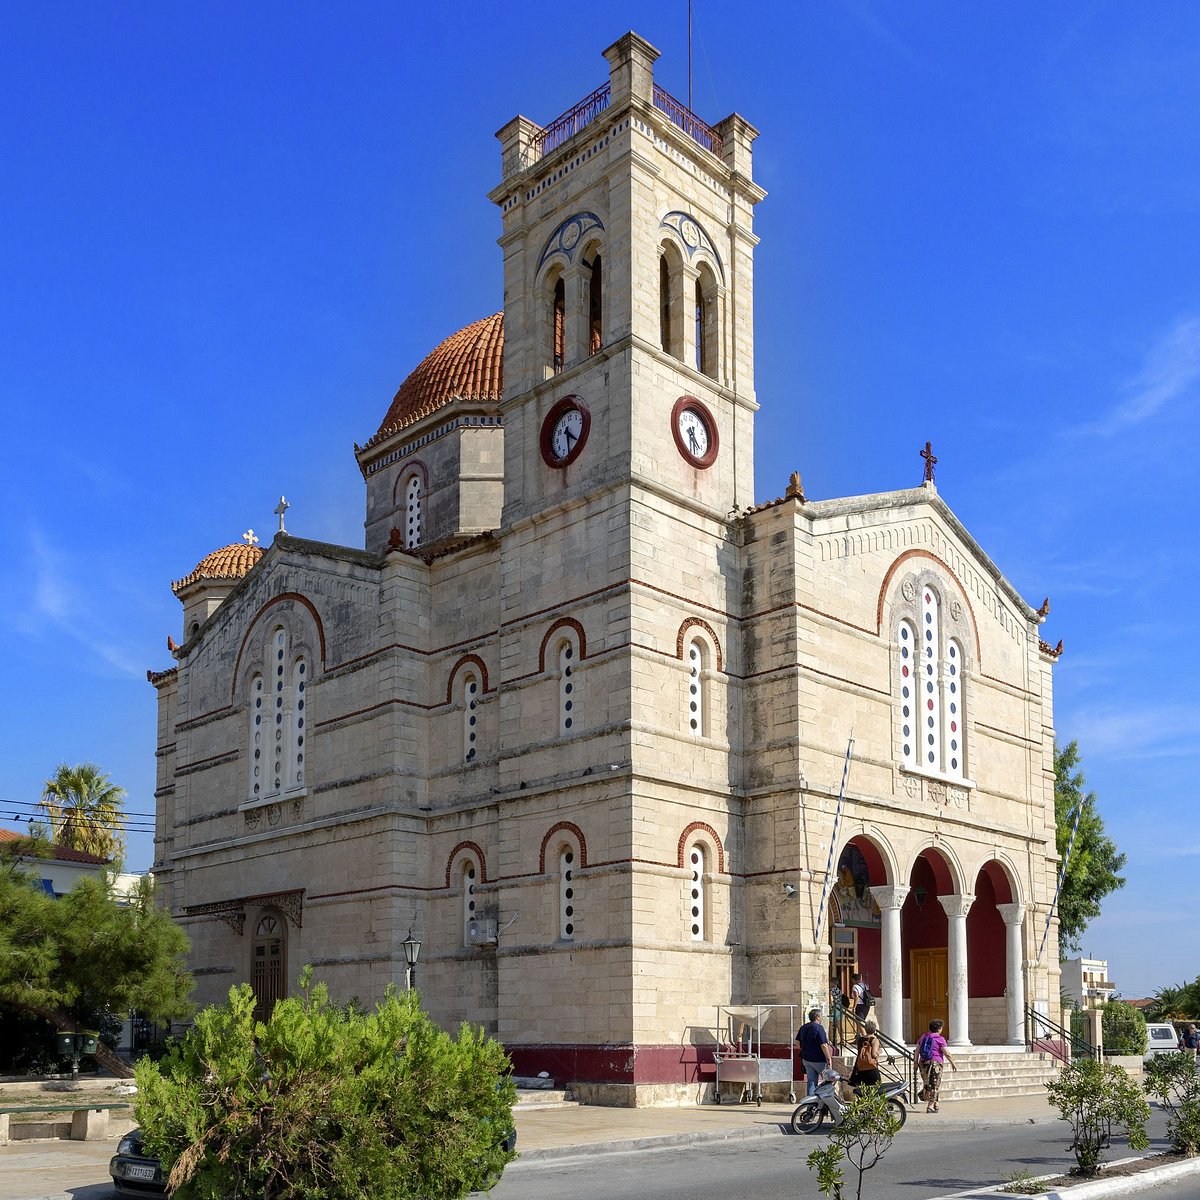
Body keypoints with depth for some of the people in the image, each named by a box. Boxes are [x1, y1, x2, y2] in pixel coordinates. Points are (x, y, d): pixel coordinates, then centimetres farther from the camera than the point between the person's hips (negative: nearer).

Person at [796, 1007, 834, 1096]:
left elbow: (798, 1042, 16)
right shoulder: (819, 1028, -15)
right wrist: (829, 1059, -16)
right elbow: (823, 1045, -19)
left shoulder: (803, 1028, 9)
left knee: (811, 1082, 9)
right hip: (818, 1060, -7)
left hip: (806, 1059, 7)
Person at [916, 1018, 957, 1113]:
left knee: (928, 1083, 16)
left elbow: (917, 1050, 10)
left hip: (923, 1063, 5)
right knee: (934, 1085, 1)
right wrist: (953, 1063, 3)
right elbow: (947, 1053, -8)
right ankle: (930, 1106, -1)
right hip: (935, 1063, -5)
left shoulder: (923, 1036, 11)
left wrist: (916, 1063, 15)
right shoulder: (940, 1039, -6)